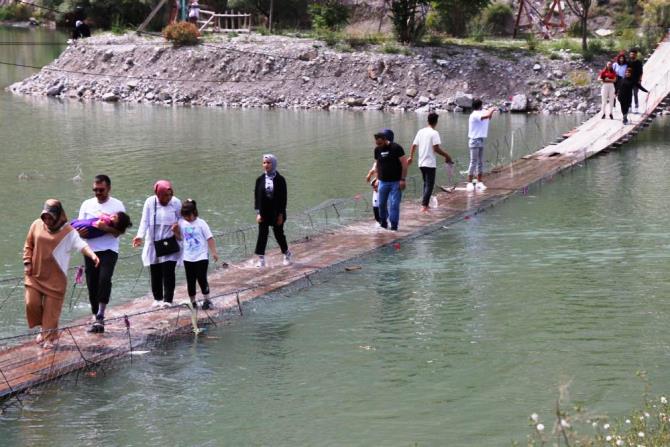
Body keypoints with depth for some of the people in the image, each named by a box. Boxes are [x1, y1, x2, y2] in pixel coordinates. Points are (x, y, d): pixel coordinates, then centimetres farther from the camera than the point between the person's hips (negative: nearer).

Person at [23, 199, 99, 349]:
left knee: (51, 308, -1)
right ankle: (43, 328, 25)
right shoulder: (37, 225, 1)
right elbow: (28, 245, 11)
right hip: (35, 274, 3)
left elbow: (80, 244, -22)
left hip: (55, 277, -3)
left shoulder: (68, 231, -9)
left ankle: (49, 337, 13)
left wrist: (92, 254, -40)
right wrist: (27, 262, 1)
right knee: (32, 304, 0)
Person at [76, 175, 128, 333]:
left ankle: (100, 316, -20)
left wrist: (106, 228, -24)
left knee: (104, 279, -23)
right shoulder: (87, 204, 10)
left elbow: (120, 231, -5)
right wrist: (79, 232, -14)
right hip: (91, 250, 4)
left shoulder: (117, 205, 0)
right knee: (92, 284, 4)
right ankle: (96, 319, 15)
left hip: (109, 250, -4)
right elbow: (78, 225, 10)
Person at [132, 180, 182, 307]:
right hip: (154, 244, 1)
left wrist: (177, 227, -15)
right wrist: (140, 236, -25)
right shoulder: (150, 202, -7)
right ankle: (157, 298, 22)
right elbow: (145, 221, -10)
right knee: (155, 273, 7)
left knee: (168, 272, -9)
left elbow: (181, 220, 8)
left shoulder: (176, 203, -4)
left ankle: (168, 300, -5)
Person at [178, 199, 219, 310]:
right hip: (188, 258, 4)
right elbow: (180, 237, 11)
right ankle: (193, 302, 18)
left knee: (202, 279, -7)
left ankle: (206, 300, 5)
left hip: (201, 256, -4)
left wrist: (214, 252, -11)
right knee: (190, 281, 7)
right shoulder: (182, 223, 1)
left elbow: (209, 238, -7)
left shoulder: (201, 223, -9)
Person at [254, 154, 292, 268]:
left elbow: (283, 197, -5)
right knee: (262, 234, -2)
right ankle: (261, 258, 1)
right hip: (264, 212, 2)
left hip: (276, 212, -2)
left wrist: (281, 214, -8)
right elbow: (257, 196, 2)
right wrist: (258, 213, -5)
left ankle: (287, 253, 30)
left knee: (279, 234, 9)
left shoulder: (280, 180, -6)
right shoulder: (260, 180, 1)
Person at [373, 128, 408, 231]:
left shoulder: (396, 148, -12)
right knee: (382, 203, 9)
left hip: (396, 181, -5)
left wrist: (403, 179, -14)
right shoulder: (377, 149, 4)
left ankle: (394, 225, 1)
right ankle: (383, 221, 28)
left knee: (394, 204, -6)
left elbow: (404, 163, -11)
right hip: (383, 181, 5)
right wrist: (377, 179, 13)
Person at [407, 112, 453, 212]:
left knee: (426, 184, 19)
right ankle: (424, 206, -10)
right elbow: (436, 148, -19)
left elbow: (413, 146, 10)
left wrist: (411, 157, 23)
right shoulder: (434, 133, -13)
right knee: (429, 185, -2)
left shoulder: (420, 132, 6)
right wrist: (446, 156, -9)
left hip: (421, 163, 7)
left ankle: (425, 205, 22)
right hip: (430, 163, -7)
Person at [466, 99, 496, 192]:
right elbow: (487, 116, -28)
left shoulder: (480, 113, 11)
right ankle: (469, 183, -5)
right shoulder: (475, 115, -16)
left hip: (481, 140, 9)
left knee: (480, 163, 9)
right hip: (474, 141, -9)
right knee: (473, 163, -8)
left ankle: (479, 183, 13)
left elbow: (488, 118, 27)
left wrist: (491, 111, 12)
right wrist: (492, 109, -11)